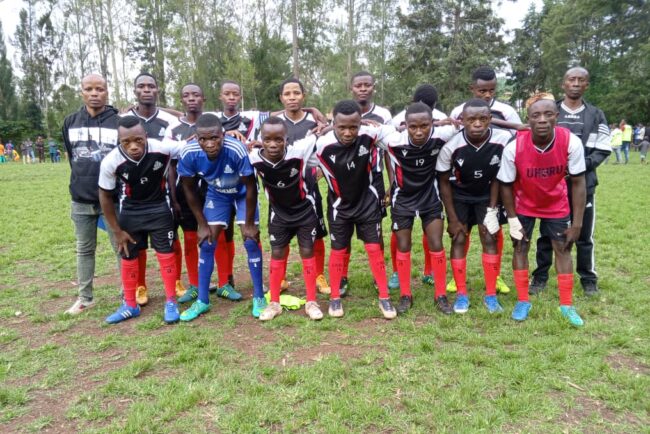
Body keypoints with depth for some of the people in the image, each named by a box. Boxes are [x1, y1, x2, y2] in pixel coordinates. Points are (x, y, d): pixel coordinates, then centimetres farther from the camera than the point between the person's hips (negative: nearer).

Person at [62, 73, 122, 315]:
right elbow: (71, 156, 19)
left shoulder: (119, 122, -6)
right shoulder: (70, 122, 6)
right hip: (81, 199, 4)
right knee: (84, 249, 13)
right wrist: (83, 180, 15)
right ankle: (85, 297, 26)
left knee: (121, 248, 4)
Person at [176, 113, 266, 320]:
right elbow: (189, 190, -12)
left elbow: (250, 188, -24)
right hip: (216, 194, 3)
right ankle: (202, 300, 14)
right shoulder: (188, 154, -30)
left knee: (251, 241, -9)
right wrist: (202, 224, -7)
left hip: (243, 192, -2)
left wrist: (249, 223, -17)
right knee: (206, 244, 0)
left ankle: (259, 297, 7)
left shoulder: (237, 150, -39)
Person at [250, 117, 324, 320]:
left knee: (307, 252, 5)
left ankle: (311, 302, 18)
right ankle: (274, 303, 21)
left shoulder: (299, 151, -29)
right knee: (277, 254, 7)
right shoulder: (255, 158, -22)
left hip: (305, 210, -2)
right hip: (278, 213, 2)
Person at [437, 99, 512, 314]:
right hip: (459, 195, -1)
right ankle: (461, 294, 8)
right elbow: (444, 182, -15)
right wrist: (453, 219, -12)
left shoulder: (503, 140, -27)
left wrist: (492, 209, -9)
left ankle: (491, 295, 10)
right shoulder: (452, 145, -29)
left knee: (490, 239, -2)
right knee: (459, 239, -4)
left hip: (486, 195, 1)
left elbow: (497, 178, -11)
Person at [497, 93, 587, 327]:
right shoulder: (514, 147, -30)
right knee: (520, 247, 1)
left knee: (563, 248, 4)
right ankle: (523, 301, 17)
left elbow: (578, 183, -18)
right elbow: (506, 185, -16)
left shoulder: (571, 142, -28)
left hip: (557, 204, 1)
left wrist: (577, 223, -17)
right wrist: (512, 219, -13)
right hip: (523, 204, -1)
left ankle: (567, 305, 19)